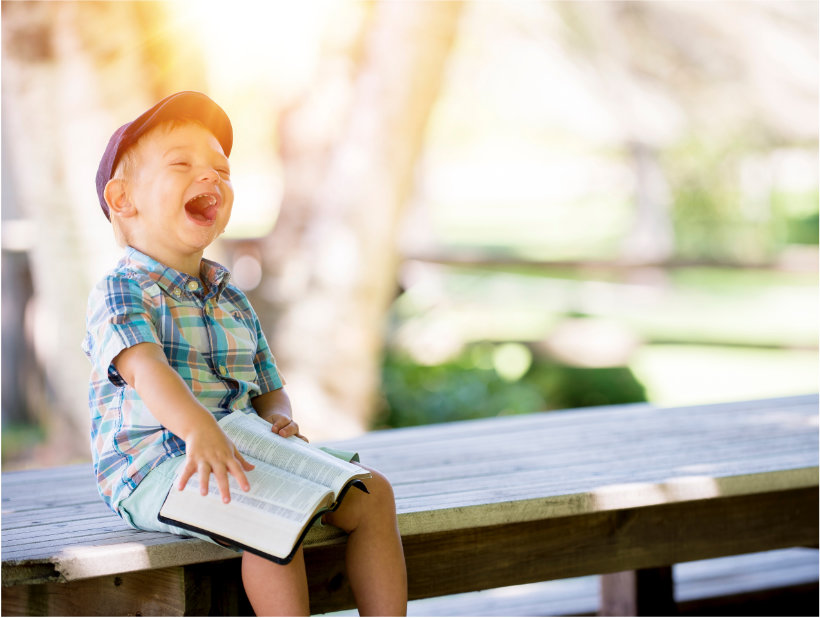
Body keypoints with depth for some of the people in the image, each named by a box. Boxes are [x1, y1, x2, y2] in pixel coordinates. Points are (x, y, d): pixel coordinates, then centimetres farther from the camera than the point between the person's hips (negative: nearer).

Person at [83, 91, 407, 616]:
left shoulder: (233, 301, 19)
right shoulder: (120, 293, -7)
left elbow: (269, 389, 23)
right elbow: (145, 368, -27)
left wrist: (278, 418, -5)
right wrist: (199, 431, -47)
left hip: (244, 454, 8)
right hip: (152, 470, -8)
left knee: (370, 492, -5)